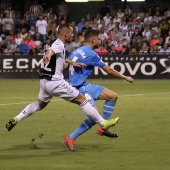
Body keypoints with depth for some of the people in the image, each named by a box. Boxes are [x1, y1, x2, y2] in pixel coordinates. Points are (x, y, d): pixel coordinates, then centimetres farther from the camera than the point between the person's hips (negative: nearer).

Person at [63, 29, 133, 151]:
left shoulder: (77, 51, 11)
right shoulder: (91, 54, -15)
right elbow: (109, 70, -8)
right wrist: (125, 78, 2)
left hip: (85, 86, 10)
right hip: (80, 88, -10)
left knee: (113, 96, 7)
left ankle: (102, 128, 11)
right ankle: (71, 138, -10)